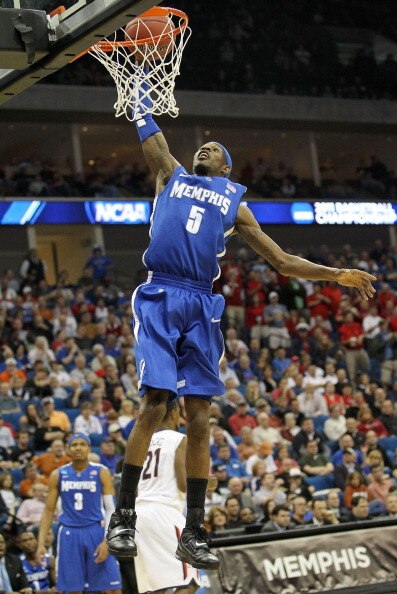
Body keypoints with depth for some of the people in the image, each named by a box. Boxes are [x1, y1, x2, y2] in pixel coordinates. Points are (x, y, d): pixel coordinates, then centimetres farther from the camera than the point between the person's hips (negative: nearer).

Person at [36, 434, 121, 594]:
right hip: (69, 533, 2)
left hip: (96, 531, -1)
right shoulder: (58, 475, 5)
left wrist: (107, 541, -14)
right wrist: (41, 543, 0)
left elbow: (111, 509, -3)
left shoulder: (101, 472, -1)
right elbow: (49, 511, 8)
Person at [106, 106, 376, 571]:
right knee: (153, 406, -14)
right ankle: (122, 517, -5)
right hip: (159, 299, -2)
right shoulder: (171, 174, 21)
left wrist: (337, 275, 16)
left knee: (199, 419, -2)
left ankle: (193, 533, 4)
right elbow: (147, 129, 21)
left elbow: (282, 262, 23)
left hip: (201, 308, 2)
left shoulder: (235, 205, 23)